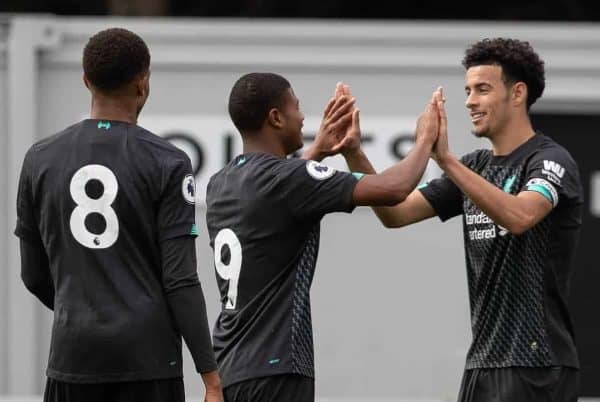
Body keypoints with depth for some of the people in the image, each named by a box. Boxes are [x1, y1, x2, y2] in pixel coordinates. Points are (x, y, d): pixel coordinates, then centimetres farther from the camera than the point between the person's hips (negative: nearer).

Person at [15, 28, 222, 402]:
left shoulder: (40, 160, 5)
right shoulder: (167, 164, -5)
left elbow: (34, 275, 11)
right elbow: (181, 280, -10)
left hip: (73, 356, 3)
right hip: (148, 357, -3)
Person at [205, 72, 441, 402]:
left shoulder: (220, 185, 10)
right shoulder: (288, 179, -15)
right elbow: (393, 189, -17)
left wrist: (318, 151, 35)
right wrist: (425, 140, 2)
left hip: (228, 368, 9)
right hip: (273, 371, -9)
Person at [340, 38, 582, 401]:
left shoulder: (551, 161, -8)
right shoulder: (475, 167, 15)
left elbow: (518, 216, -29)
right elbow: (396, 213, 10)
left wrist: (445, 159, -34)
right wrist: (355, 156, -5)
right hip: (484, 362, 8)